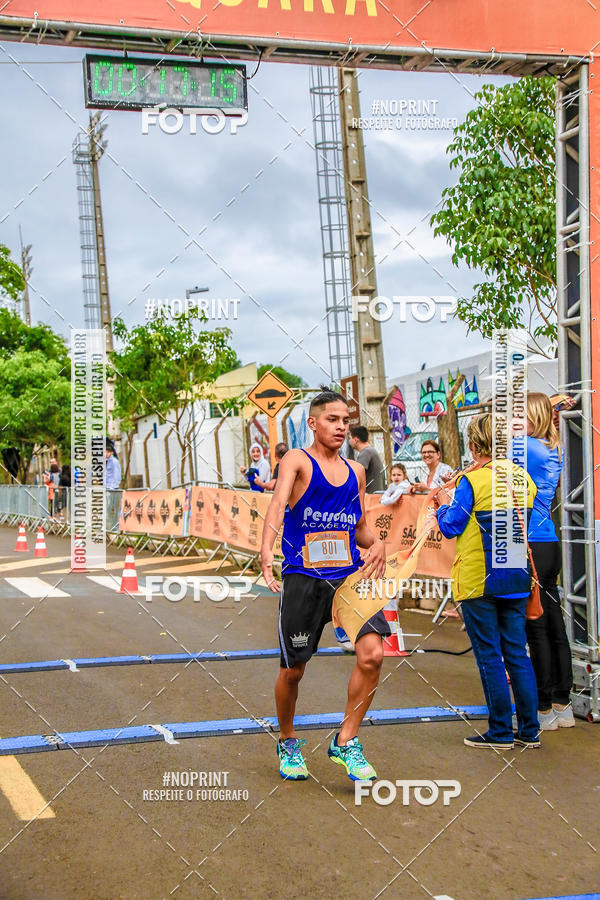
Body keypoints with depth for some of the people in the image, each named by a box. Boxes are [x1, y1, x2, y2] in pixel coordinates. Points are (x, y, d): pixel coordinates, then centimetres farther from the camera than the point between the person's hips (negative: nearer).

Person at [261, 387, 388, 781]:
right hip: (303, 577, -4)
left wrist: (376, 543, 2)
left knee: (373, 653, -16)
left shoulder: (356, 471, 15)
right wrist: (267, 548, -39)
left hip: (350, 575, 4)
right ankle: (288, 743, 33)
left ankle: (346, 742, 2)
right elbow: (278, 502, -21)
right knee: (293, 670, 6)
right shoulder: (297, 461, -2)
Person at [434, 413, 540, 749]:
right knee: (517, 652, 11)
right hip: (516, 577, 6)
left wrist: (444, 506, 11)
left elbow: (451, 526, -11)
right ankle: (529, 730, 15)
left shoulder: (472, 481, -13)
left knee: (489, 654, 2)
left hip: (478, 579, -6)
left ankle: (500, 732, 7)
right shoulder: (523, 477, 5)